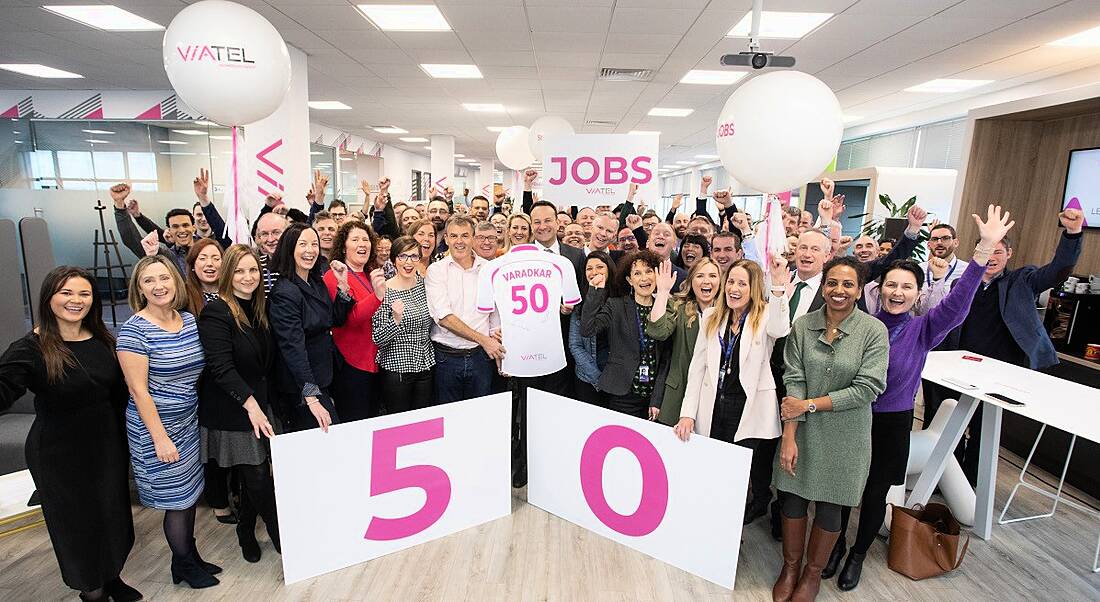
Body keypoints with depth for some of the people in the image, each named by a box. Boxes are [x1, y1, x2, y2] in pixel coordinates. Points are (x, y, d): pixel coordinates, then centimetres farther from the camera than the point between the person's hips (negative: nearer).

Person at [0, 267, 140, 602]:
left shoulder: (102, 340, 0)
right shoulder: (30, 349, -15)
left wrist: (123, 439, 8)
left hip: (108, 445, 5)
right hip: (59, 455, -4)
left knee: (112, 513, 19)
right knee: (77, 521, 13)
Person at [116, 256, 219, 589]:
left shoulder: (189, 320, 3)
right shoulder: (134, 330, -16)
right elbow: (138, 390, -16)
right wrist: (160, 437, -16)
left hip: (189, 423, 6)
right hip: (157, 427, -6)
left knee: (190, 495, 17)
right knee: (177, 500, 7)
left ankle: (191, 557, 36)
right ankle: (183, 565, 28)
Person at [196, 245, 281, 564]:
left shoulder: (259, 309, 7)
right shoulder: (216, 312, -15)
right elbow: (220, 367, -22)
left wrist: (263, 403, 12)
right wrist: (250, 403, -26)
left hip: (258, 407, 6)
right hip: (231, 414, -6)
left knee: (253, 477, 12)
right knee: (258, 478, -1)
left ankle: (247, 533, 32)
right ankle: (281, 537, 14)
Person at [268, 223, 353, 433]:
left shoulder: (317, 282, 5)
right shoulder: (285, 292, -20)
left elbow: (337, 320, 11)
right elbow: (293, 347, -25)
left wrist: (343, 285, -4)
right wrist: (311, 398, -30)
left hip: (322, 379, 8)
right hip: (301, 388, -8)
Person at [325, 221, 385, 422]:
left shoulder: (370, 275, 11)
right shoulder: (335, 276, -11)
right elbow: (350, 318, -26)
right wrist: (377, 295, -41)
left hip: (374, 362, 8)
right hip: (351, 364, -7)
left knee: (374, 425, 18)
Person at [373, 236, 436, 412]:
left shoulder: (424, 283, 3)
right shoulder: (385, 291, -12)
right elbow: (377, 338, -13)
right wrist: (396, 319, -27)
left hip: (426, 366, 5)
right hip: (397, 369, -4)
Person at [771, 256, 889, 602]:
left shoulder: (874, 331, -10)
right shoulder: (802, 326, -5)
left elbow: (868, 388, -15)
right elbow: (793, 382, -8)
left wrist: (810, 404, -16)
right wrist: (789, 436, -14)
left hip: (844, 435, -1)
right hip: (803, 431, 1)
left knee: (829, 505, 13)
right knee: (792, 497, 11)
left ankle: (813, 573, 36)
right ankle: (790, 566, 35)